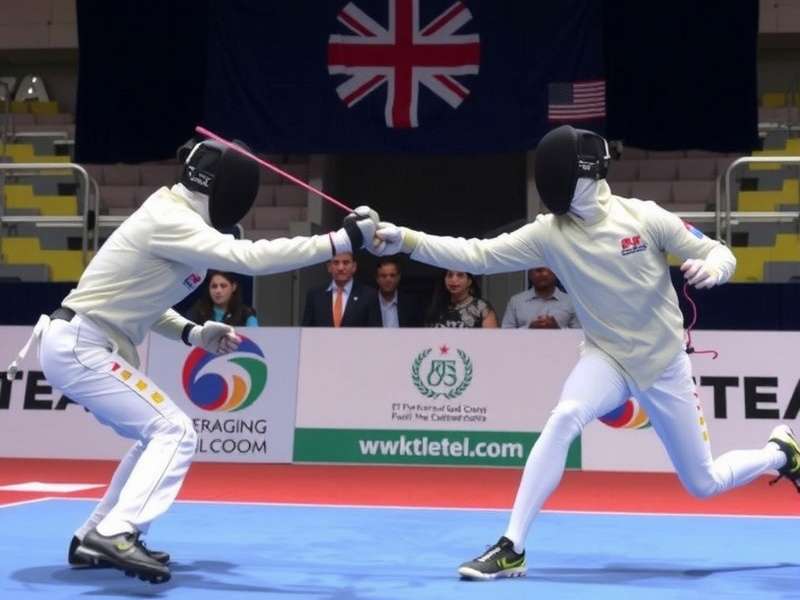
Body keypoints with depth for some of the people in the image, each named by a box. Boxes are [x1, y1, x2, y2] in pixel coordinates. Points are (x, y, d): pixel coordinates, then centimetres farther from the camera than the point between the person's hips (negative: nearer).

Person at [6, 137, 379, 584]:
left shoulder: (177, 221, 11)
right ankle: (116, 535, -21)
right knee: (175, 434, -14)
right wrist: (343, 240, -33)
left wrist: (195, 334, 5)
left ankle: (96, 538, 21)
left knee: (159, 435, 17)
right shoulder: (169, 221, -20)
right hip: (77, 348, -10)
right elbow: (252, 258, -32)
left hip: (86, 347, 10)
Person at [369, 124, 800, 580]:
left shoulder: (645, 216, -16)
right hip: (607, 358, 1)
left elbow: (720, 254, -8)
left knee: (703, 485, 8)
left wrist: (710, 269, -33)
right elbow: (476, 255, -20)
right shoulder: (549, 233, -13)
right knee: (564, 419, -33)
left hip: (665, 364, -1)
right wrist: (405, 240, -32)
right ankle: (512, 548, -27)